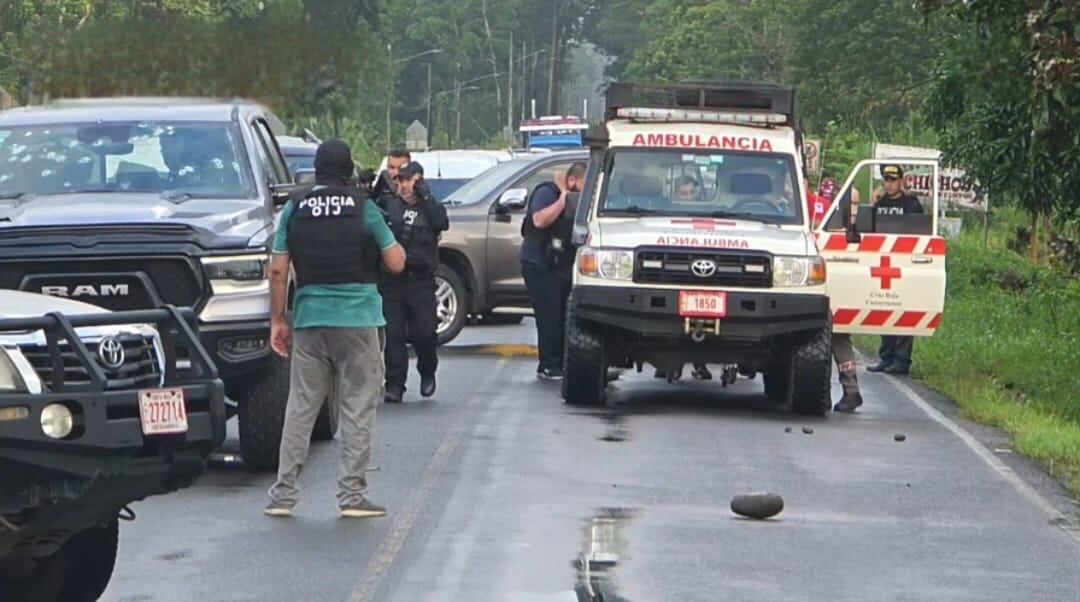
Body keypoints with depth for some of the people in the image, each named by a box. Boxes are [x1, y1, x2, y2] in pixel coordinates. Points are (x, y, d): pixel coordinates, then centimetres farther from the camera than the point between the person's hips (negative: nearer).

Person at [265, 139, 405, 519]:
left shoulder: (295, 211, 3)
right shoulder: (363, 209, -4)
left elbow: (278, 270, 2)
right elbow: (396, 263, -1)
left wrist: (278, 320, 8)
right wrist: (392, 242, 20)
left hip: (309, 319, 3)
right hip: (357, 317, -2)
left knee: (300, 408, 7)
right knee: (358, 409, 3)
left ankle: (284, 494, 6)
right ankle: (352, 495, 1)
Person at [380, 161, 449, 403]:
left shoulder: (430, 207, 6)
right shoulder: (389, 204, 8)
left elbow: (441, 223, -13)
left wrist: (425, 196, -12)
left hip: (421, 281, 0)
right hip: (391, 280, 0)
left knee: (423, 333, 2)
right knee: (393, 334, -4)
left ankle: (427, 372, 29)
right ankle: (394, 384, 1)